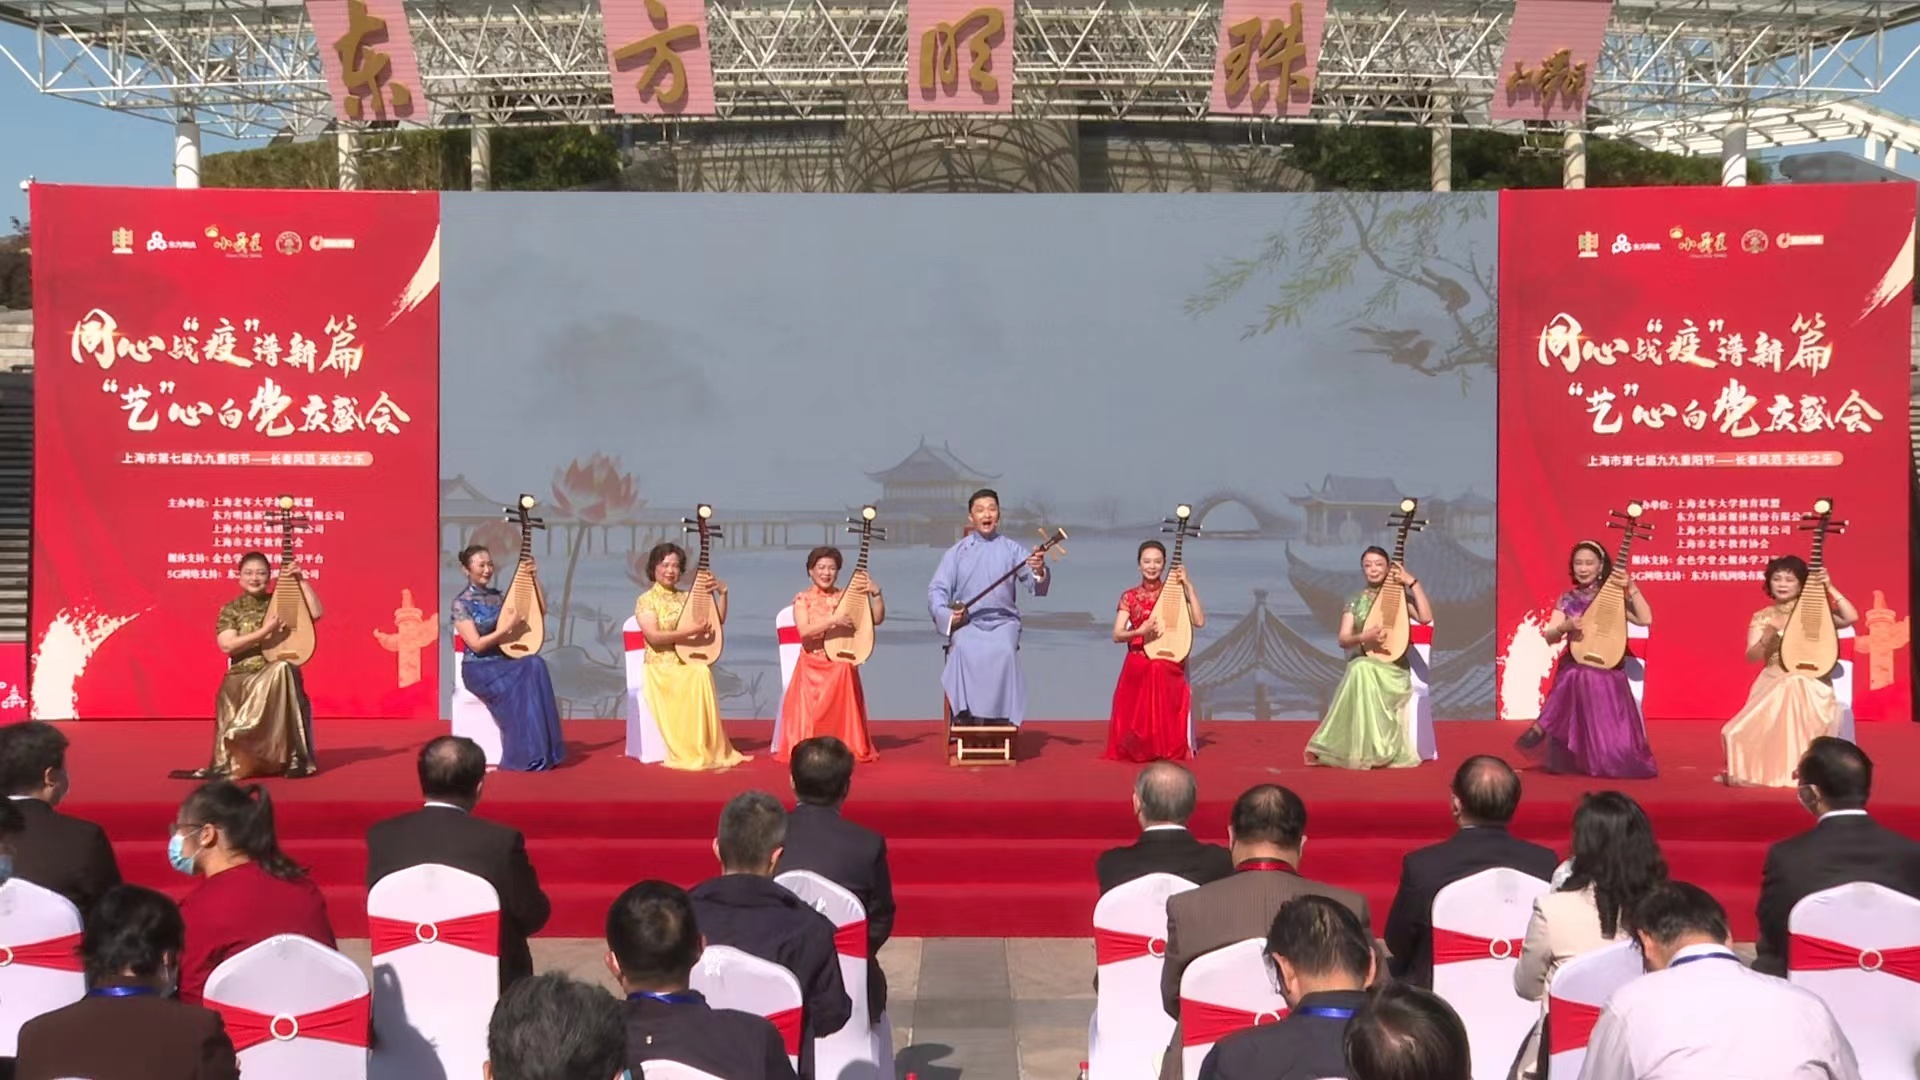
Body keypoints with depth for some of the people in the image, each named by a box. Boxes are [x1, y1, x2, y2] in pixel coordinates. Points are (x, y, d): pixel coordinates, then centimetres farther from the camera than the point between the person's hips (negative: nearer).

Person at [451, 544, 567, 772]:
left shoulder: (497, 596, 14)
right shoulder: (461, 603, -5)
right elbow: (477, 645, -13)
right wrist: (509, 627, -15)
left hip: (504, 662, 5)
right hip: (479, 669, -5)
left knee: (535, 665, -28)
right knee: (519, 684, -33)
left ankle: (542, 752, -29)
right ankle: (528, 756, -25)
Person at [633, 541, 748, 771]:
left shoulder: (686, 598, 16)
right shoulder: (646, 600, 1)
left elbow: (718, 620, 15)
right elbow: (653, 636, -12)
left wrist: (722, 591, 2)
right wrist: (690, 631, -20)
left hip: (689, 662, 4)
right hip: (662, 667, -4)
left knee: (702, 674, -33)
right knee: (698, 678, -34)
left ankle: (707, 750, -28)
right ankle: (689, 752, -29)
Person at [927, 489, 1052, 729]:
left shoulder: (1012, 549, 8)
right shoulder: (956, 552, 10)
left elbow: (1036, 586, -4)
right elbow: (937, 590, 5)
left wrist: (1039, 571, -28)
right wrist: (946, 614, -15)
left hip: (1003, 621, 0)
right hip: (966, 621, 0)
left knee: (1004, 651, -32)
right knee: (964, 650, -32)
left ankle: (1002, 718, -28)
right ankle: (965, 716, -29)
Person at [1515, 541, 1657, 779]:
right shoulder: (1567, 599, 7)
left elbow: (1645, 619, -9)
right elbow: (1549, 637, 0)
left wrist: (1631, 588, -16)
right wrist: (1565, 627, -21)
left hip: (1608, 670, 0)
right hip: (1575, 667, 0)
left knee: (1612, 735, -13)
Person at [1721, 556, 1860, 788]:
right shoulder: (1762, 618, 8)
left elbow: (1851, 617, -11)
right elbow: (1751, 657, 1)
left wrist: (1829, 588, -13)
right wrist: (1766, 639, -17)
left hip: (1809, 684, -1)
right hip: (1773, 684, 1)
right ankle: (1768, 768, 0)